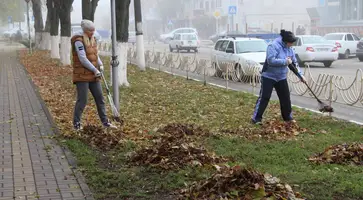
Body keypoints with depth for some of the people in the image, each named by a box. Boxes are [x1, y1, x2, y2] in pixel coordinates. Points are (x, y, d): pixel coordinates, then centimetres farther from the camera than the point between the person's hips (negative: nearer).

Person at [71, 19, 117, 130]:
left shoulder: (92, 39, 10)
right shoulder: (79, 41, -15)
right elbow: (83, 59, -21)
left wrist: (100, 65, -1)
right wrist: (95, 70, -17)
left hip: (92, 75, 8)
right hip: (82, 75, -8)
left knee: (100, 98, 8)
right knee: (82, 100, -5)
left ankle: (105, 122, 15)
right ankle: (76, 123, 10)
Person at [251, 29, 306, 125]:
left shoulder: (289, 49, 5)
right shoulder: (273, 46, -20)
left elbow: (295, 62, 14)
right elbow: (271, 60, -31)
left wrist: (300, 75, 8)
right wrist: (285, 61, -25)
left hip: (281, 78, 7)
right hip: (268, 76, -7)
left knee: (285, 98, 9)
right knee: (264, 97, -8)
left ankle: (288, 118, 22)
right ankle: (256, 119, -4)